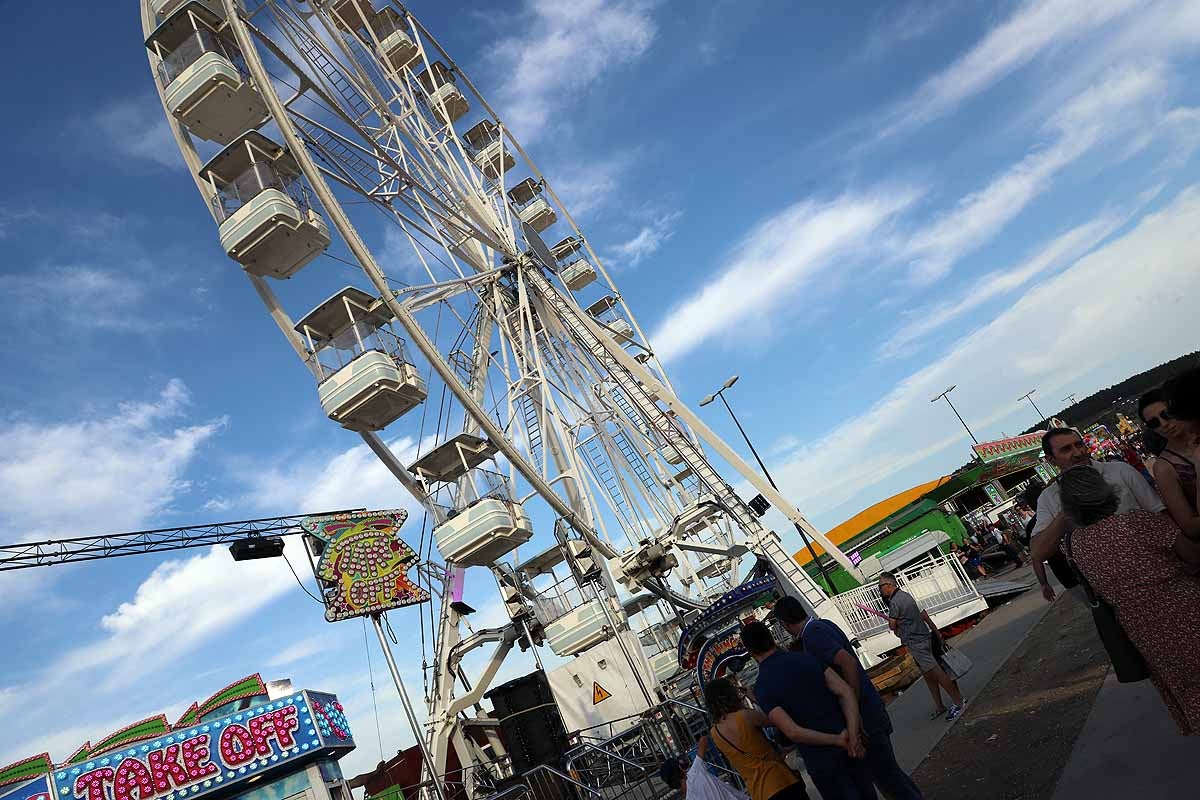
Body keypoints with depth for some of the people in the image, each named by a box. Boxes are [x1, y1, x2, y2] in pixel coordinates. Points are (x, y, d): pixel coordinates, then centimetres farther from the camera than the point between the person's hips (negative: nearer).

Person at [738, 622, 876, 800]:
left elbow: (793, 733, -21)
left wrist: (839, 741, -14)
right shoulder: (807, 658, -3)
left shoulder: (762, 687, -14)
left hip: (822, 764, -4)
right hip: (853, 750, 4)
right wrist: (853, 737, -16)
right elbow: (845, 691, -12)